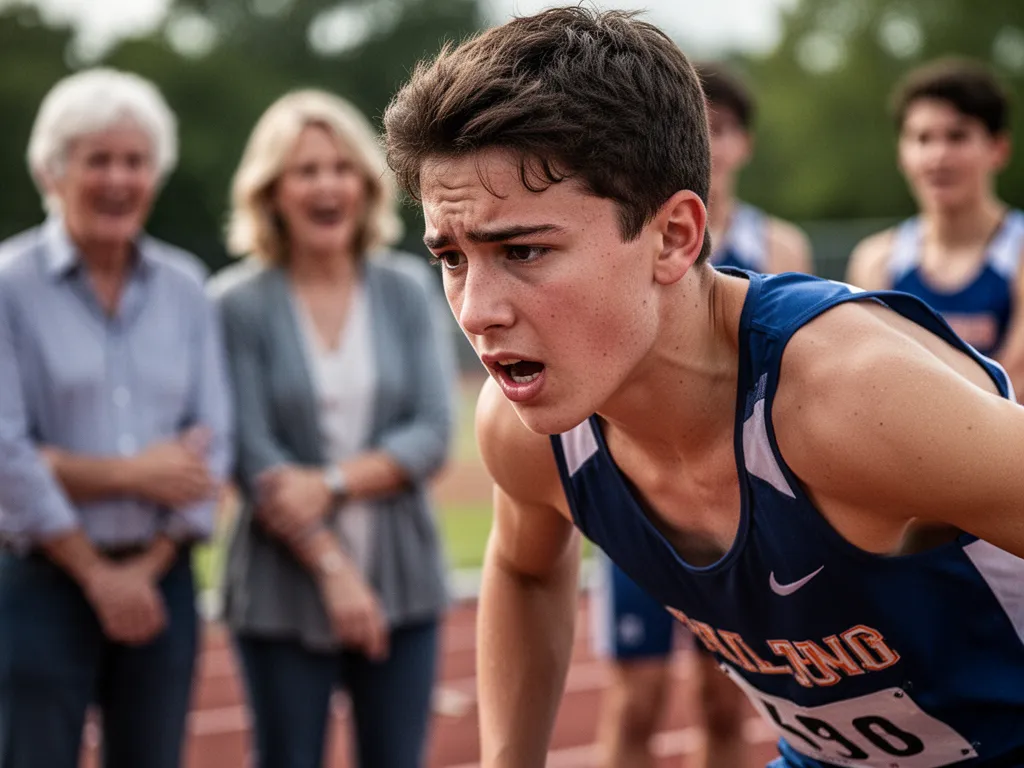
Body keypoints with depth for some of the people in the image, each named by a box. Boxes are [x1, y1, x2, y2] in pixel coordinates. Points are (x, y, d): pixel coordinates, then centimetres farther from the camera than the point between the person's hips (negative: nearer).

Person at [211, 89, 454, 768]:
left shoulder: (406, 290, 4)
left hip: (403, 584, 3)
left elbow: (433, 435, -2)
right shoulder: (240, 304, -5)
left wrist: (333, 482, -16)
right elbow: (254, 458, -9)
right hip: (285, 593, -2)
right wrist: (332, 566, -14)